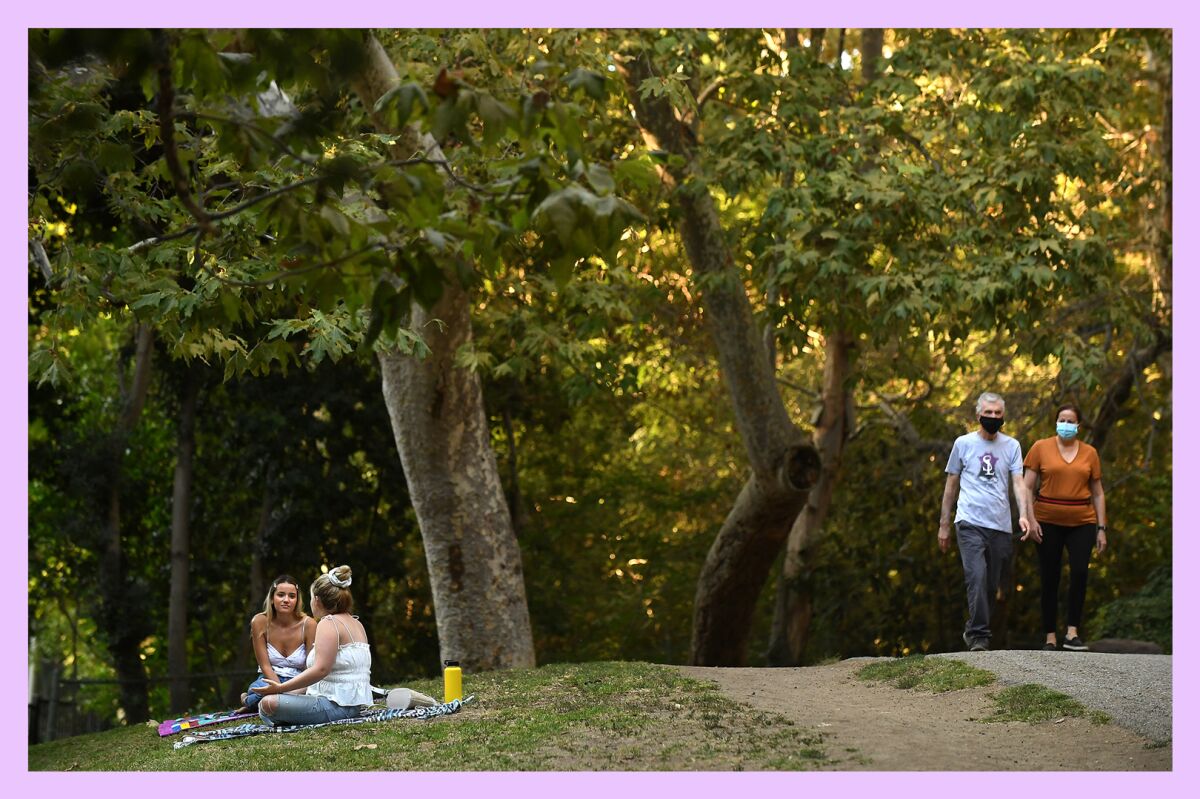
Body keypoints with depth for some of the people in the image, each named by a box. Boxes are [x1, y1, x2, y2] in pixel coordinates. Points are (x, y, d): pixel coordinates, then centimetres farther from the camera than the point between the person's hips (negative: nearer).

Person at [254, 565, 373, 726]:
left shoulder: (329, 623, -10)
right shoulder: (356, 624, 20)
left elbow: (320, 670, -23)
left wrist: (281, 688, -19)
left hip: (336, 705, -11)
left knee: (268, 703, -21)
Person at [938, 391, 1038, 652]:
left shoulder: (1011, 446, 10)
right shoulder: (963, 443, 7)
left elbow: (1018, 483, 1)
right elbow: (951, 486, 12)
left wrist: (1024, 515, -16)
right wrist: (944, 525, 11)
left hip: (1001, 525, 3)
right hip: (970, 523, -3)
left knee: (992, 584, 6)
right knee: (977, 576, -20)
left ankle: (973, 631, 20)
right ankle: (979, 635, -20)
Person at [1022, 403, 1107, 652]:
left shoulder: (1089, 453, 9)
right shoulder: (1040, 448, 4)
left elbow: (1097, 493, 13)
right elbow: (1027, 487, 3)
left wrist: (1102, 528, 9)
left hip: (1081, 522, 1)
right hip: (1049, 523, -1)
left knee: (1080, 572, -18)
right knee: (1050, 580, 1)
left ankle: (1072, 633, -15)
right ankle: (1050, 638, 7)